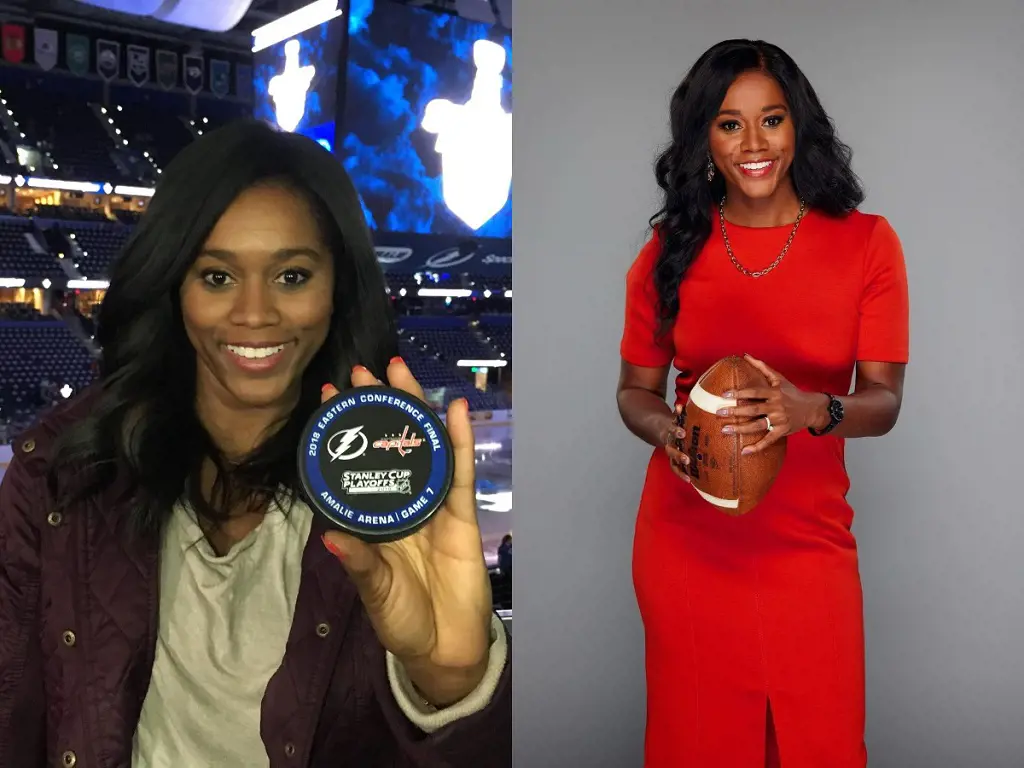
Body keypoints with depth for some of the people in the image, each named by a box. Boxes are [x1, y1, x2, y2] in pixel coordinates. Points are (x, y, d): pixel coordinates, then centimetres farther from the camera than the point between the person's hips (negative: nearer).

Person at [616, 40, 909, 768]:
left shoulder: (867, 242, -3)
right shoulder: (670, 250, 0)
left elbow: (884, 400, -6)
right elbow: (635, 390, 7)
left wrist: (811, 410, -27)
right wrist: (666, 430, -16)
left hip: (808, 538, 0)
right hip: (685, 537, 1)